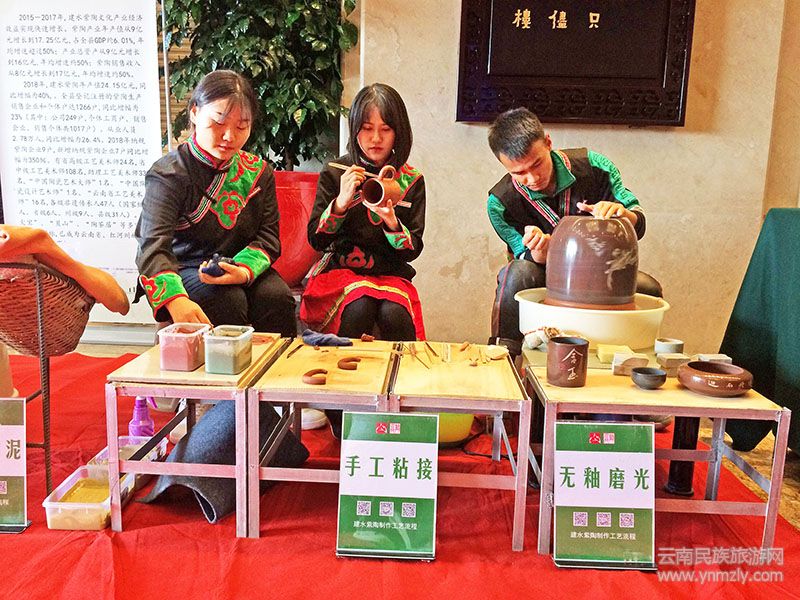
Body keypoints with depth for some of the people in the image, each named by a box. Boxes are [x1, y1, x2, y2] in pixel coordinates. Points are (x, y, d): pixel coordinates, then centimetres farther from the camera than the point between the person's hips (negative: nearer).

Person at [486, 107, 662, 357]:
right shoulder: (500, 202, -17)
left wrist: (623, 213, -33)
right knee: (519, 272, -35)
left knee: (647, 288, -27)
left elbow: (638, 226, -8)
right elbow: (534, 262, -14)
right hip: (546, 279, -1)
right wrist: (541, 250, -39)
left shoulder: (592, 166, -14)